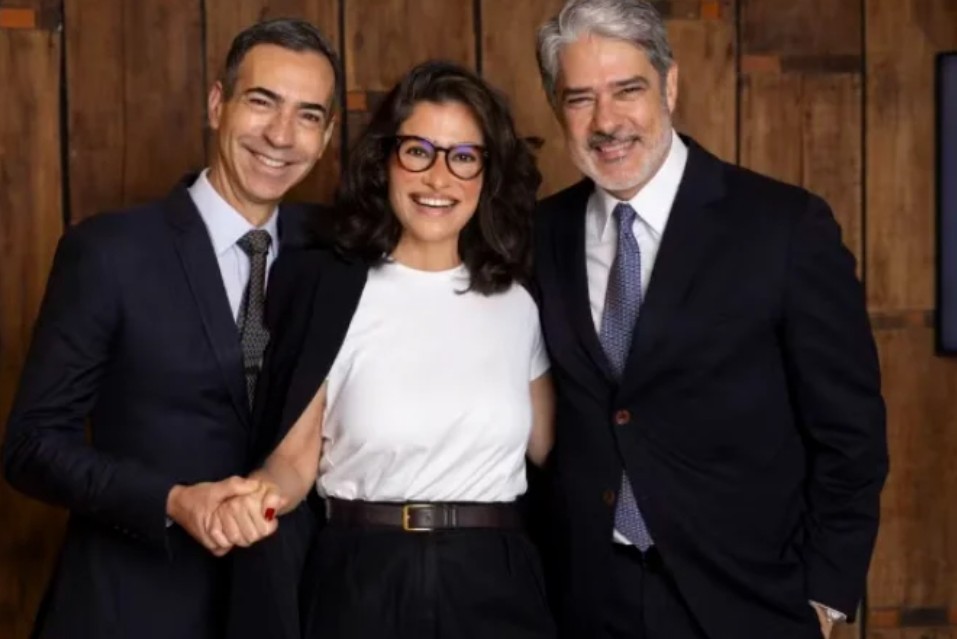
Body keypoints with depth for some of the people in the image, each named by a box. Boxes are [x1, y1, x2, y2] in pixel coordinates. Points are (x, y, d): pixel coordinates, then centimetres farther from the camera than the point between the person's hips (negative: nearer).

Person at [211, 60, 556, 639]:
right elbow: (296, 455, -4)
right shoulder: (327, 289, -4)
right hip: (363, 583, -2)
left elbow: (548, 448, 12)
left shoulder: (517, 304, 5)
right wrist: (260, 496, -23)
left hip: (495, 582, 3)